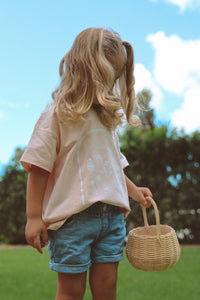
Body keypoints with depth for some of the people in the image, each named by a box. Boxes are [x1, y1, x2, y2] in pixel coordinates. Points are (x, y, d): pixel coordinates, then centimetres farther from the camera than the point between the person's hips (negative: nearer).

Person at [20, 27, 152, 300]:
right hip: (72, 215, -6)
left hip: (112, 214, 6)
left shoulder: (107, 117, 14)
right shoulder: (58, 114, -7)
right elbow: (38, 167, -9)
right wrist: (34, 217, -12)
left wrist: (133, 190, 14)